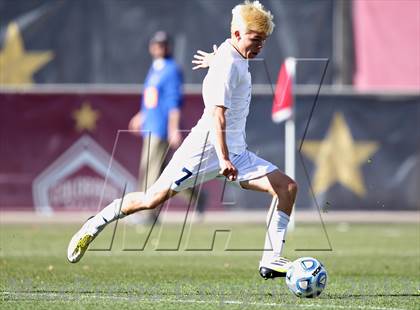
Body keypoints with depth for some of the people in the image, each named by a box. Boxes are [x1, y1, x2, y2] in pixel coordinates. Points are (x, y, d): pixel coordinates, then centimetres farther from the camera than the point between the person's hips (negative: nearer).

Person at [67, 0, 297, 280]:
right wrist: (224, 160, -31)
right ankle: (95, 225, 12)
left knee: (287, 187, -5)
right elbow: (217, 114, -24)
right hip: (206, 146, -9)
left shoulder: (237, 60, 13)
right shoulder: (228, 64, -15)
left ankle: (271, 261, -10)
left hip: (235, 153, 9)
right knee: (154, 199, -8)